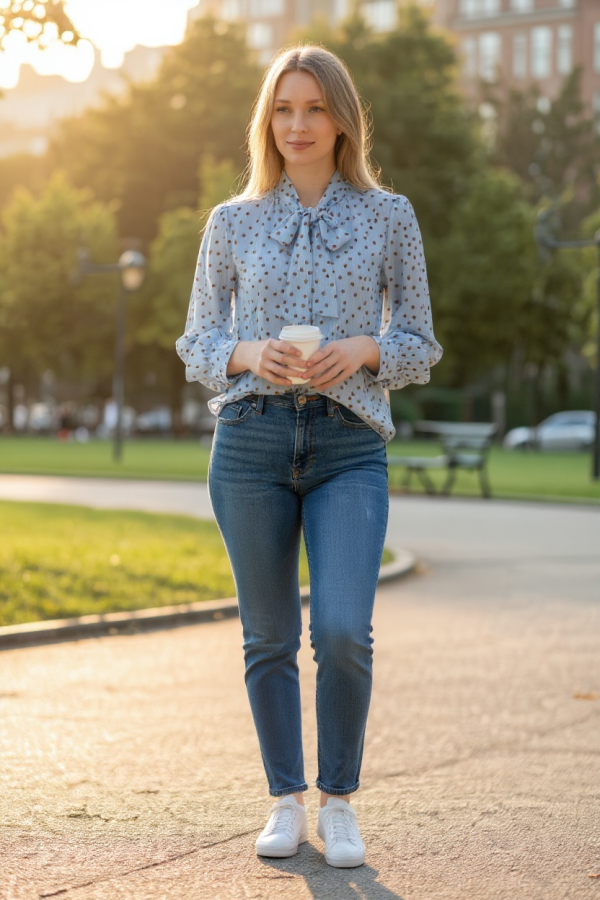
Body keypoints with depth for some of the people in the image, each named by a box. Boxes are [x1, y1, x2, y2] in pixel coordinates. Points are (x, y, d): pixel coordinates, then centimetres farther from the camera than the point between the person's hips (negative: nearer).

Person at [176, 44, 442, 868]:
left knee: (343, 631, -14)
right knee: (270, 637, 6)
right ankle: (286, 803, 21)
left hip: (350, 447, -1)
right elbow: (197, 345, 11)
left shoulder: (388, 216, 7)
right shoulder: (233, 222, 9)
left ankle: (339, 802, 7)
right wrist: (248, 354, -10)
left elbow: (420, 348, 9)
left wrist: (364, 349, -11)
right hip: (252, 438, 1)